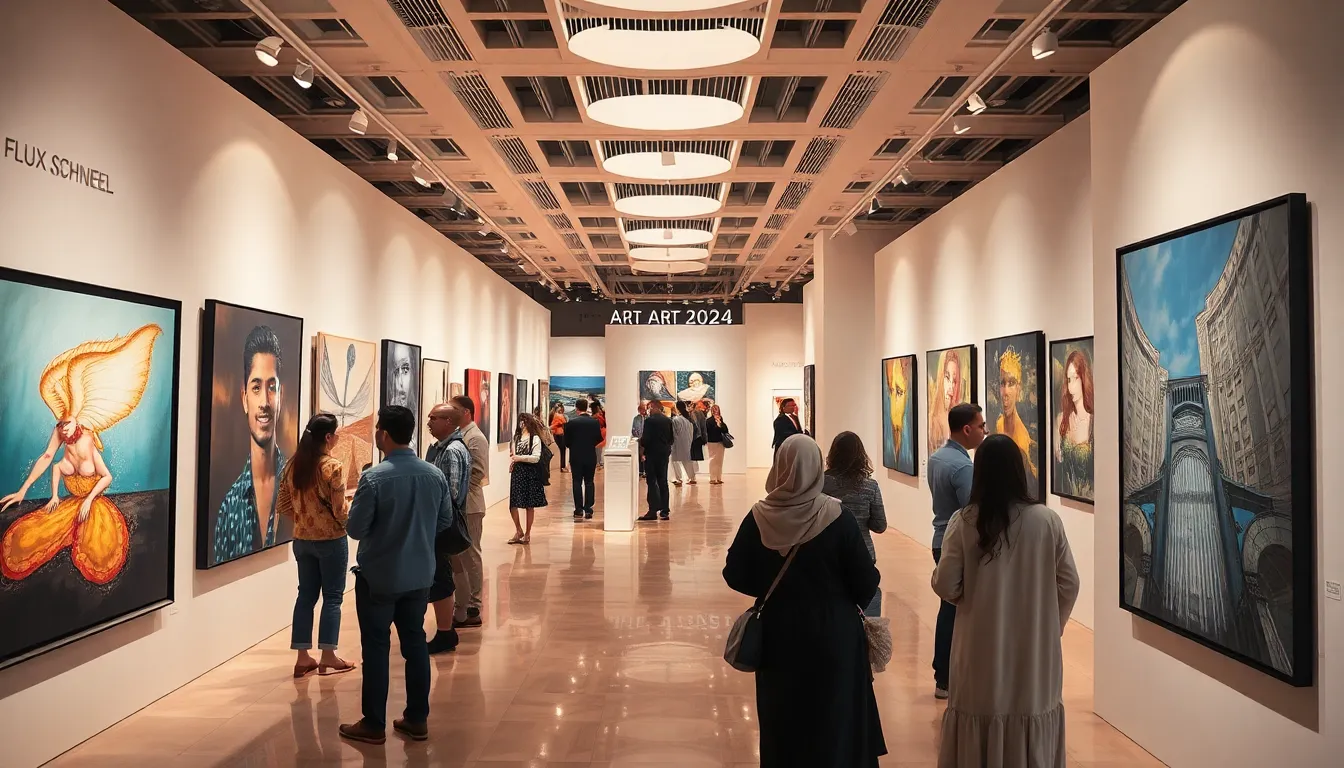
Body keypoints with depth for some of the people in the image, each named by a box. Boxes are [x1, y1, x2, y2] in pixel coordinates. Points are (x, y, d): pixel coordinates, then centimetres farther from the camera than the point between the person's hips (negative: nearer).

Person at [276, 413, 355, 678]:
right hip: (331, 540, -6)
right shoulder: (333, 466, -17)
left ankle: (303, 657, 16)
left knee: (306, 595, 12)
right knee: (332, 597, 5)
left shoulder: (293, 465, 2)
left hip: (302, 540, 6)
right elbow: (339, 510, -16)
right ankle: (328, 658, 10)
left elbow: (282, 506, 6)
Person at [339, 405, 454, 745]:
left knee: (376, 648, 7)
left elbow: (356, 529, -14)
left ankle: (374, 724, 17)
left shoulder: (374, 477, -19)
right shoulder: (435, 475, -3)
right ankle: (417, 719, 22)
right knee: (415, 643, 14)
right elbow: (445, 522, 6)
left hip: (378, 576, -5)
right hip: (419, 574, 5)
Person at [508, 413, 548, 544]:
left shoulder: (535, 438, -6)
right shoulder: (516, 437, 11)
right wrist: (512, 461, 0)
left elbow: (536, 457, -12)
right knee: (513, 504, 0)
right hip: (517, 472, 5)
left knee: (529, 505, 4)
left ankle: (527, 533, 17)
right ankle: (519, 531, 20)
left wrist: (520, 458, -19)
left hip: (530, 474, -5)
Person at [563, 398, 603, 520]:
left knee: (577, 482, 4)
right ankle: (588, 510, 6)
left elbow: (566, 441, -5)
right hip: (591, 456, 2)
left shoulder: (572, 422, -10)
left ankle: (578, 510, 2)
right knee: (589, 483, 8)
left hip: (576, 456, -2)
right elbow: (599, 439, 2)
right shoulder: (595, 422, -3)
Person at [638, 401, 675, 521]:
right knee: (663, 482, 10)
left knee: (652, 482, -4)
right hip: (664, 454, 6)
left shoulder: (649, 420, -13)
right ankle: (665, 511, 12)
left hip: (652, 454, -6)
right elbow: (671, 438, 11)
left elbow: (645, 439, -16)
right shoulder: (668, 421, 7)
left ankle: (653, 510, -8)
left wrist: (641, 452, -5)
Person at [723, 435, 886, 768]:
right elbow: (866, 583, -13)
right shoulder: (838, 518, -17)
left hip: (777, 635, 2)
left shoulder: (758, 519, -12)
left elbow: (736, 576, -4)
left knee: (782, 721, 19)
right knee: (835, 719, 15)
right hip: (833, 635, -2)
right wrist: (846, 600, 9)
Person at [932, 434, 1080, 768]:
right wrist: (1053, 625, 15)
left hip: (982, 649, -1)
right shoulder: (1047, 520, -9)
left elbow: (946, 587, -10)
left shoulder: (963, 522, -12)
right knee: (1032, 739, 15)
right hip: (1035, 649, 1)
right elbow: (1069, 584, -2)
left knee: (980, 724, 13)